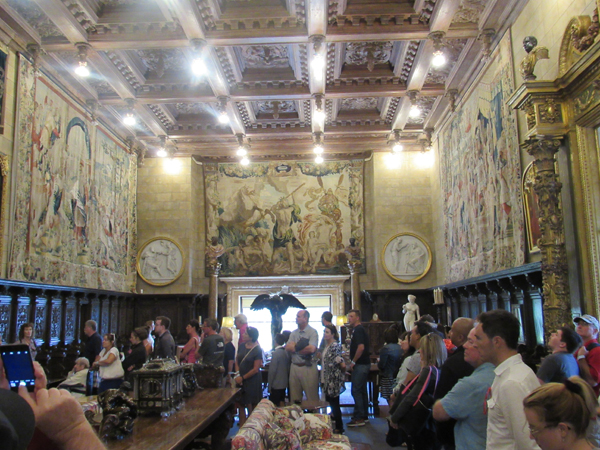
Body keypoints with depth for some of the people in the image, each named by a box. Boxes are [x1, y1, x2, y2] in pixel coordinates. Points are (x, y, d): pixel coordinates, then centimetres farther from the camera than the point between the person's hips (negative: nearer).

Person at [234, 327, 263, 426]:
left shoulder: (257, 350, -12)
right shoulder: (242, 347, 7)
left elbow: (255, 369, -13)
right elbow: (237, 361, 10)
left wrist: (242, 377, -11)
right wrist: (237, 374, -5)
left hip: (252, 380, -6)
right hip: (241, 380, 6)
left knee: (251, 406, 0)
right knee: (241, 405, 7)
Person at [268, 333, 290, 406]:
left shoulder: (275, 353, -18)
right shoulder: (286, 352, 2)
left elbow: (272, 371, -17)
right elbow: (288, 368, 9)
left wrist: (270, 386, -9)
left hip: (276, 384, -7)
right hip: (284, 383, 7)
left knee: (273, 405, 1)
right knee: (282, 402, 16)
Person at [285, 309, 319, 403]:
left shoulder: (312, 332, -6)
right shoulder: (294, 333, 12)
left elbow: (311, 349, -20)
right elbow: (287, 347, 0)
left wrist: (295, 347, -7)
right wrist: (301, 346, -13)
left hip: (308, 367, -6)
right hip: (294, 366, 6)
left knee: (312, 397, 1)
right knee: (294, 397, 12)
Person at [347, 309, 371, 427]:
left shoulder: (358, 330, -15)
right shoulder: (360, 329, 16)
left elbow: (361, 347, -25)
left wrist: (353, 362, -17)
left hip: (360, 364, -10)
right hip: (364, 364, 10)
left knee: (356, 391, -7)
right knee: (362, 391, 14)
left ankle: (359, 418, -4)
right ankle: (364, 416, 21)